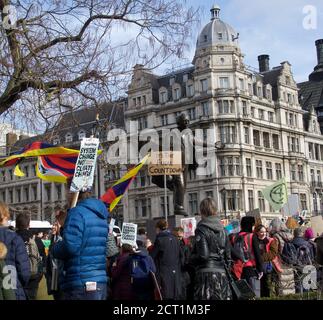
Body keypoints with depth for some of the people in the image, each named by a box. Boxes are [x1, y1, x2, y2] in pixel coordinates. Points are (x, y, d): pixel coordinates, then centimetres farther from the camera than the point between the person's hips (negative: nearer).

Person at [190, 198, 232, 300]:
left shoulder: (201, 229, -7)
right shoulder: (222, 230, 11)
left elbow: (203, 255, -14)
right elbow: (228, 255, 12)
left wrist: (192, 258, 4)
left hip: (206, 273, -6)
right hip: (222, 274, 6)